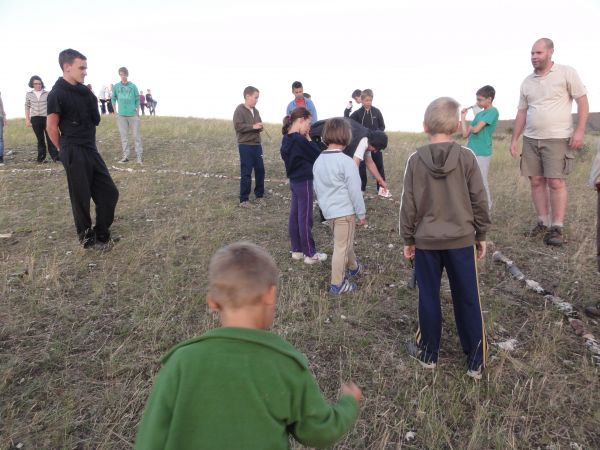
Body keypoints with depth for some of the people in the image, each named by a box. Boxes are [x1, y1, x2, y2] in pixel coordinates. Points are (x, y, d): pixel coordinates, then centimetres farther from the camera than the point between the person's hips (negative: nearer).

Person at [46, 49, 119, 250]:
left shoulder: (84, 90, 10)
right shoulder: (57, 94, -12)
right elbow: (52, 127, -8)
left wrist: (92, 100, 3)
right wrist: (65, 151, 1)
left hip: (91, 149, 8)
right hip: (74, 153, -8)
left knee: (109, 192, 8)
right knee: (81, 198, 3)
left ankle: (101, 235, 21)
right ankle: (87, 238, 19)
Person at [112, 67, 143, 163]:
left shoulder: (133, 86, -1)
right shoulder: (116, 86, 4)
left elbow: (137, 100, 2)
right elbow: (114, 99, 12)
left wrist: (138, 113, 0)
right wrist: (115, 112, 6)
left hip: (133, 115, -2)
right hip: (121, 115, 2)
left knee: (136, 135, -1)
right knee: (124, 136, 5)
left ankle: (139, 156, 4)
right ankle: (126, 156, 11)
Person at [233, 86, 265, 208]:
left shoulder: (255, 111, 15)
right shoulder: (240, 110, -7)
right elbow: (238, 126, -17)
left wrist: (260, 127, 0)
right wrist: (253, 126, -20)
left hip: (257, 145, 7)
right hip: (245, 145, -7)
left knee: (260, 170, 8)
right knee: (246, 173, -3)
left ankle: (259, 196, 22)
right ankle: (244, 199, 5)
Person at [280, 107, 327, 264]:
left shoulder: (286, 139, 5)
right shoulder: (299, 139, -22)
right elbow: (318, 155, -15)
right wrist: (309, 139, -8)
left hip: (294, 180, 9)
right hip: (304, 181, -9)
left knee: (294, 216, 14)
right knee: (305, 218, 0)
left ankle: (297, 250, 24)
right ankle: (310, 254, 11)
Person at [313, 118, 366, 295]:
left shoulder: (318, 160, 2)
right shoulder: (346, 161, -19)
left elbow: (316, 187, 11)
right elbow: (355, 190, -16)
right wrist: (362, 213, -5)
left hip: (329, 210, 8)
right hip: (345, 211, -7)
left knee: (344, 242, 26)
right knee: (341, 247, 2)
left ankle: (353, 267, 47)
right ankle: (337, 284, 11)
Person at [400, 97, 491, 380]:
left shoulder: (416, 160, -7)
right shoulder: (467, 158, -7)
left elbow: (409, 204, -4)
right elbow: (479, 200, -3)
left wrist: (408, 239, 7)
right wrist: (481, 235, 9)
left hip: (426, 241, 0)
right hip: (461, 240, 0)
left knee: (429, 299, 13)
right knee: (467, 300, 10)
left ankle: (428, 354, 26)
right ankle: (476, 362, 20)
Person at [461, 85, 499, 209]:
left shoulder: (493, 112, -8)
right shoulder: (478, 114, 16)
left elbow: (476, 129, -17)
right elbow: (465, 134, 12)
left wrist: (470, 128, 5)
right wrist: (463, 117, 8)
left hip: (482, 154, -8)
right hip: (471, 153, 8)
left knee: (482, 183, -1)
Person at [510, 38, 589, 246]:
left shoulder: (566, 73, -2)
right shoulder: (527, 82, 12)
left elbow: (582, 101, -4)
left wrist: (579, 130, -14)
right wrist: (514, 139, 10)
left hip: (557, 139, -5)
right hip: (531, 139, 5)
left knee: (556, 182, -8)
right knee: (536, 181, 5)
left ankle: (557, 228, -1)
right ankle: (543, 223, 15)